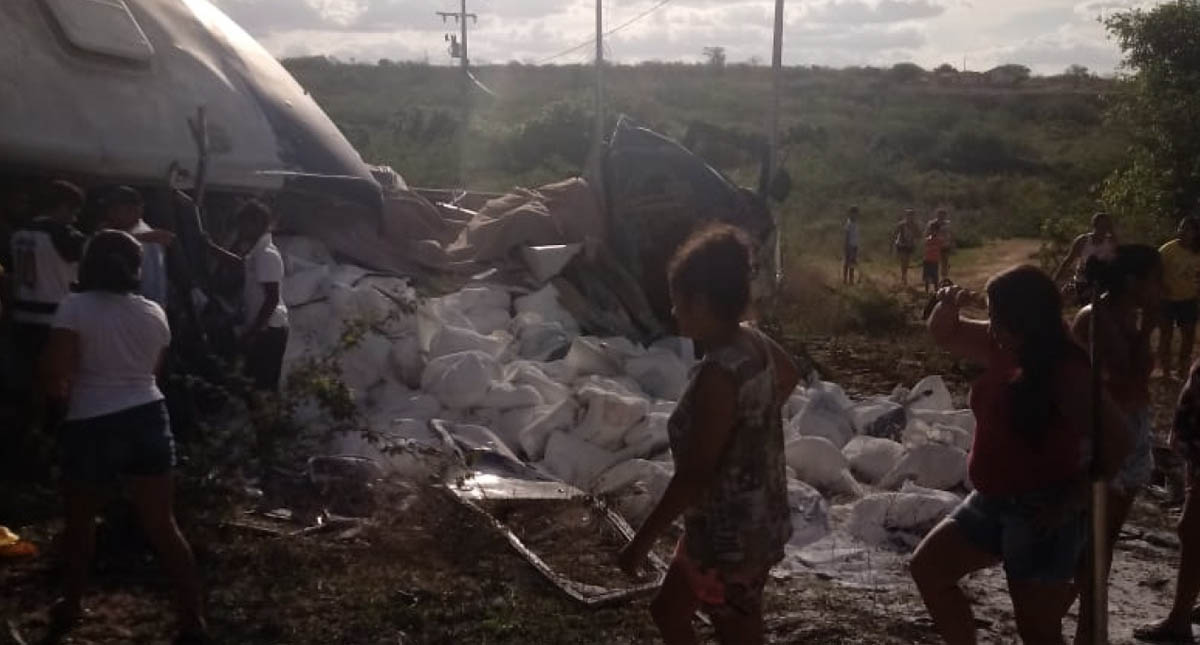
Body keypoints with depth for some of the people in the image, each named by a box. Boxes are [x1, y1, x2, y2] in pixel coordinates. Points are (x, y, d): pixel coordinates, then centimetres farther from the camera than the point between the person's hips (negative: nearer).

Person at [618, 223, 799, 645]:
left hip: (729, 538, -9)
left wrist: (642, 542, -21)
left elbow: (693, 475, -29)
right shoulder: (754, 342, -3)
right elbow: (790, 376, 21)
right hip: (754, 523, 9)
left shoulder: (719, 374, -30)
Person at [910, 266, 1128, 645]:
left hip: (1040, 516, -9)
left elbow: (1114, 445, -25)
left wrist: (1071, 503, -21)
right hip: (992, 503, 9)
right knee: (928, 567, 14)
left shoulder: (1068, 374, -23)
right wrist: (948, 307, -9)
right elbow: (945, 335, 15)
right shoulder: (1004, 351, 2)